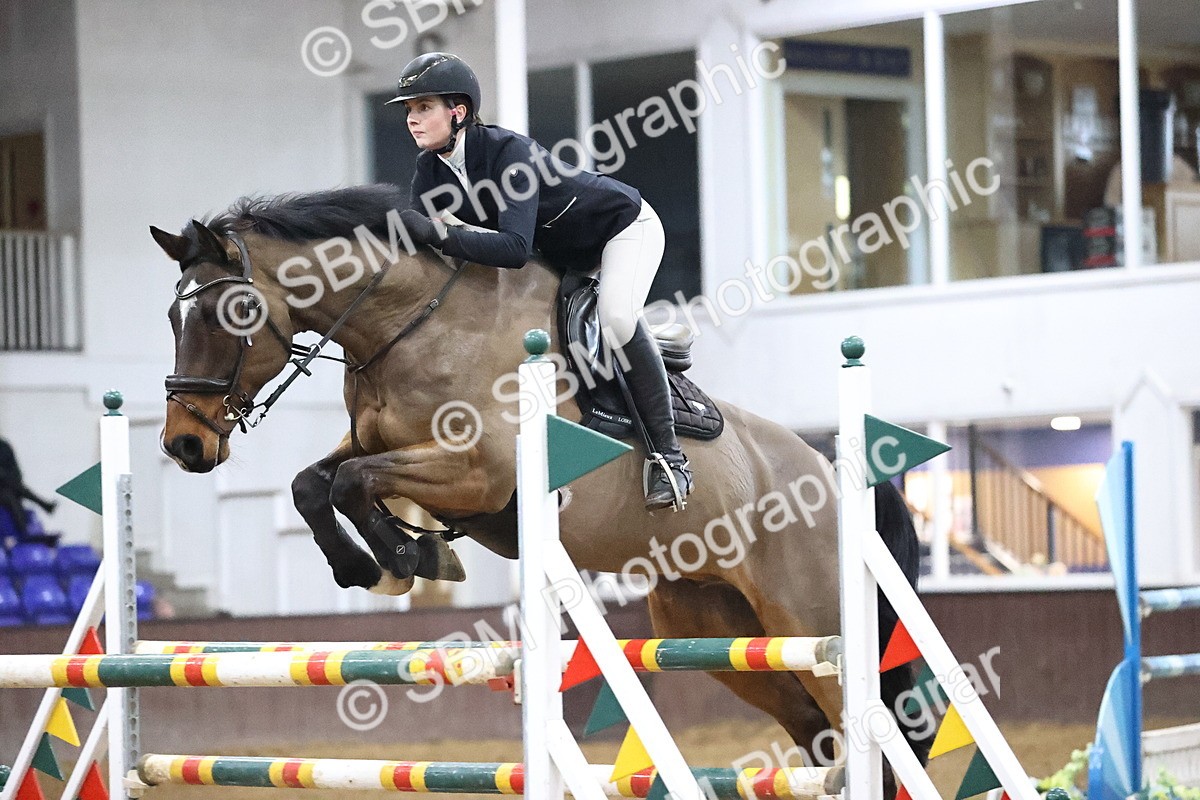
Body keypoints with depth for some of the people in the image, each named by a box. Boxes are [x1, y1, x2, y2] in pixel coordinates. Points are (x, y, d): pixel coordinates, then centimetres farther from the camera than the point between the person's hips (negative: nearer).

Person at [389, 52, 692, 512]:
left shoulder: (508, 151, -36)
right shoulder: (431, 172, -14)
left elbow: (515, 249, -48)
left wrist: (435, 234, -53)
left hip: (624, 227, -9)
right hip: (562, 254, 9)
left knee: (616, 319, -31)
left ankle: (669, 456, -22)